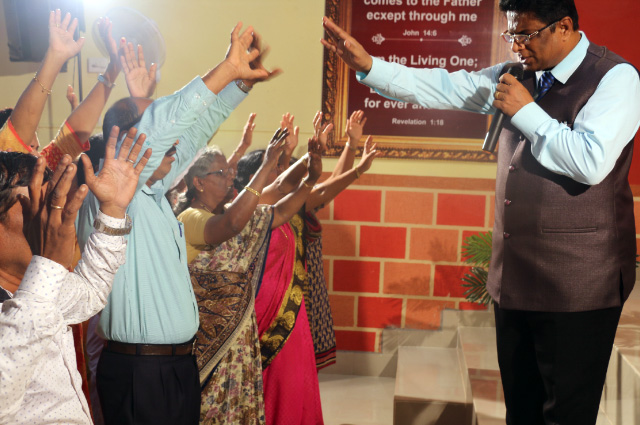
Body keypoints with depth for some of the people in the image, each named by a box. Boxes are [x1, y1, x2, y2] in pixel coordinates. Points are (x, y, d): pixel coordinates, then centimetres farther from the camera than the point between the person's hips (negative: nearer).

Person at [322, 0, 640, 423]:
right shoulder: (521, 75, 9)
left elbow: (591, 162, -23)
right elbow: (446, 88, 10)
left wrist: (525, 110, -15)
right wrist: (368, 65, 3)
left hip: (576, 283, -6)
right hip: (515, 273, 7)